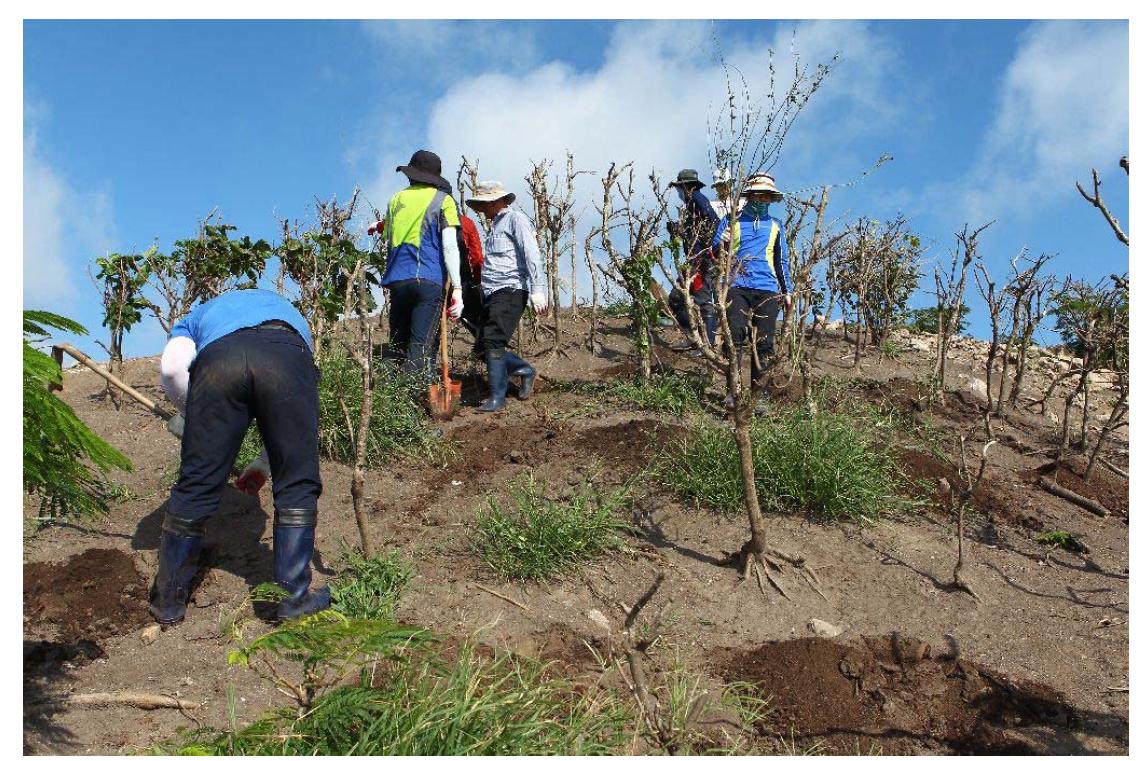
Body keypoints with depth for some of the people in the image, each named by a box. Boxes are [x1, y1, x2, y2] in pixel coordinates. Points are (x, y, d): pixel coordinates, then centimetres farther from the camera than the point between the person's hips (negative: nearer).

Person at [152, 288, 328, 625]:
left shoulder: (198, 316, 42)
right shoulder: (285, 309, 47)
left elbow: (172, 367, 15)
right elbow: (290, 419, 43)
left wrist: (195, 418, 28)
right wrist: (263, 464, 51)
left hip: (218, 358, 0)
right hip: (287, 355, 1)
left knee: (196, 485, 11)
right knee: (297, 485, 12)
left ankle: (168, 599, 25)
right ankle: (293, 596, 15)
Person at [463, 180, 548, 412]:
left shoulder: (515, 219, -2)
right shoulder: (494, 225, 25)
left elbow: (531, 255, -13)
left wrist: (537, 289, -21)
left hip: (510, 290, -9)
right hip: (491, 293, 9)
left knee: (493, 341, -17)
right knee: (484, 347, 5)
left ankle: (497, 397, -9)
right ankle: (524, 370, 23)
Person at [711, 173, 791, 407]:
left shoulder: (775, 226, 19)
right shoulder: (732, 221, 12)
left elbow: (781, 261, 24)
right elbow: (715, 250, 6)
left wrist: (786, 291, 18)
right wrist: (721, 246, -18)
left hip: (767, 290, 2)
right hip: (738, 287, -2)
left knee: (764, 343, -2)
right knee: (735, 337, -13)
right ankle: (732, 391, -11)